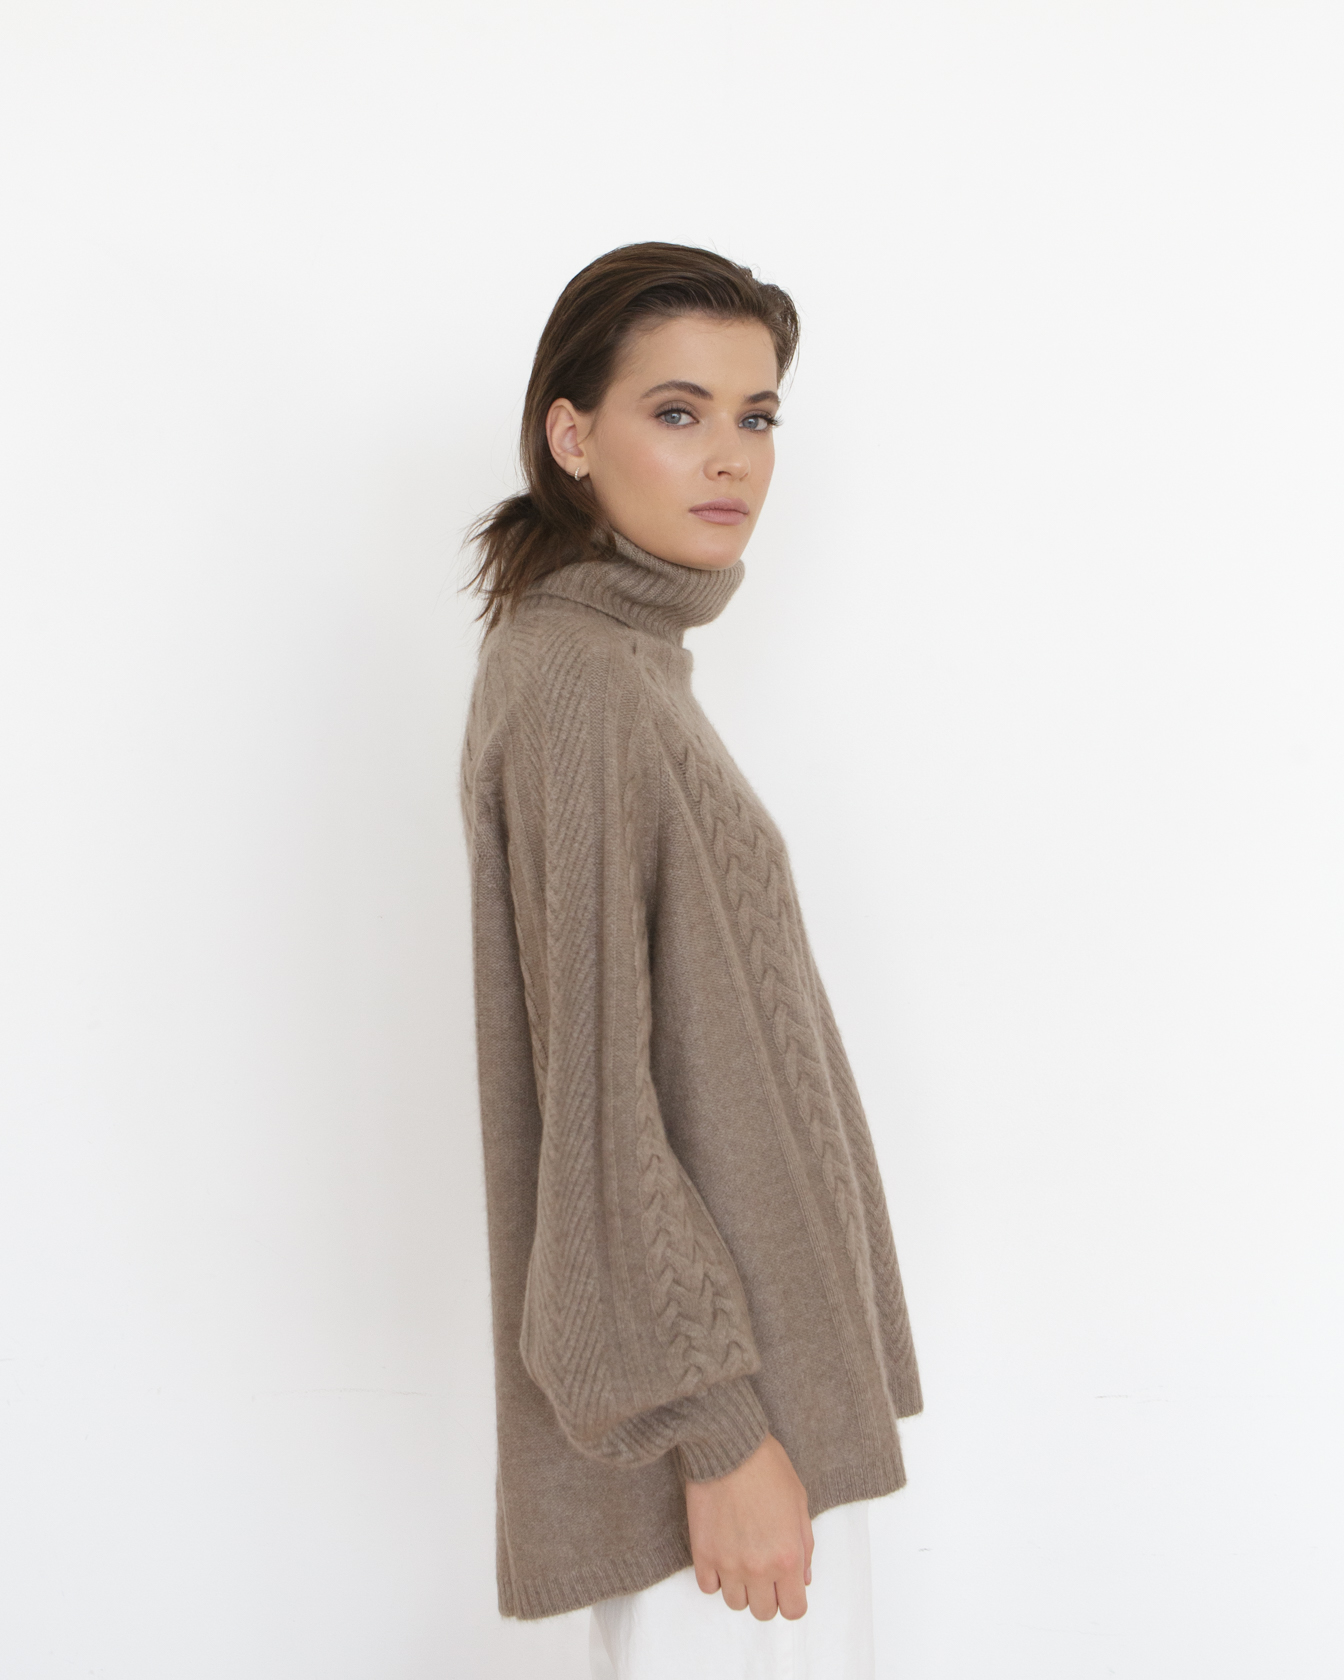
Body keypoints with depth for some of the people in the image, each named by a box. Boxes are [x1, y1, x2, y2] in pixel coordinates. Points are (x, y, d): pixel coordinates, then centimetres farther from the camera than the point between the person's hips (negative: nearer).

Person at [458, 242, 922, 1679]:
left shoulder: (618, 661, 10)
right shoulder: (571, 686, -19)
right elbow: (592, 1087, -22)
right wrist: (718, 1429, -20)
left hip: (751, 1331, 9)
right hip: (703, 1364, -9)